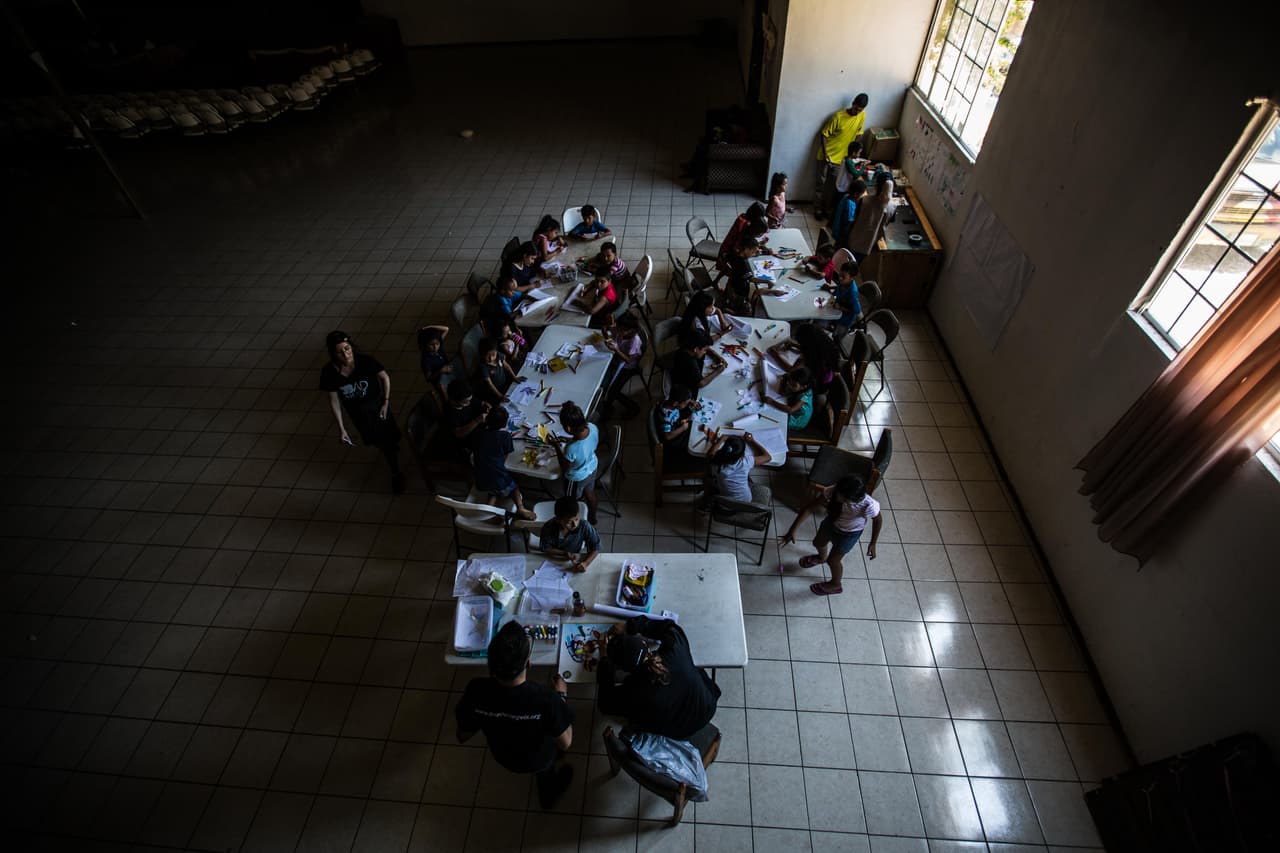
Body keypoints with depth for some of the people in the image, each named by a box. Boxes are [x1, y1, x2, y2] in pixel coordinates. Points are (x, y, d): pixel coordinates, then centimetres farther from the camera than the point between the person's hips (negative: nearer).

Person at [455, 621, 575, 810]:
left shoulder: (476, 690, -34)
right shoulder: (545, 698, -42)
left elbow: (463, 737, -14)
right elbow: (565, 744, -22)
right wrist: (562, 695, -12)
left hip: (502, 757, 3)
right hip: (537, 761, -3)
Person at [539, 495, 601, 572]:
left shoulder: (584, 526, -25)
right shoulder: (548, 528, -25)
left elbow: (596, 547, -17)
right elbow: (546, 549, -11)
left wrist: (585, 563, -33)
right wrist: (565, 553, -24)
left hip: (574, 564, 1)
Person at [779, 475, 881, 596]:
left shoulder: (869, 506, -42)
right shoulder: (833, 491, -36)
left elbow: (877, 520, -17)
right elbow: (809, 508, -30)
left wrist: (872, 544, -7)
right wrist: (792, 530, -31)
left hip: (848, 534, -4)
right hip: (831, 522, 4)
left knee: (833, 560, 17)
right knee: (818, 543, 29)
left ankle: (835, 585, 51)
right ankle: (821, 558, 68)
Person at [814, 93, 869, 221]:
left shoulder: (862, 116, -6)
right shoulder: (838, 116, -19)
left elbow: (858, 134, 7)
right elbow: (824, 134, -13)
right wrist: (825, 154, -19)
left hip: (841, 157, 4)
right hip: (827, 155, -4)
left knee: (833, 185, 12)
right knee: (821, 183, 6)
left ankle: (827, 208, 27)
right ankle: (818, 209, 20)